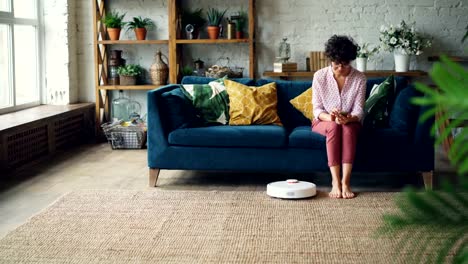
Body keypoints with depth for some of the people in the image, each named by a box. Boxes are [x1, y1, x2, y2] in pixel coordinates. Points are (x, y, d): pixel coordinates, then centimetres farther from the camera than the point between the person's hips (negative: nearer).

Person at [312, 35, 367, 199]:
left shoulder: (359, 78, -8)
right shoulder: (320, 76, -9)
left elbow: (358, 111, -10)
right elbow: (317, 110, -9)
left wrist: (348, 118, -34)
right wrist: (330, 117, -31)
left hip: (350, 122, 0)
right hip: (324, 121, 0)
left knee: (348, 127, -36)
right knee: (334, 127, -36)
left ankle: (345, 182, -38)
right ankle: (335, 182, -36)